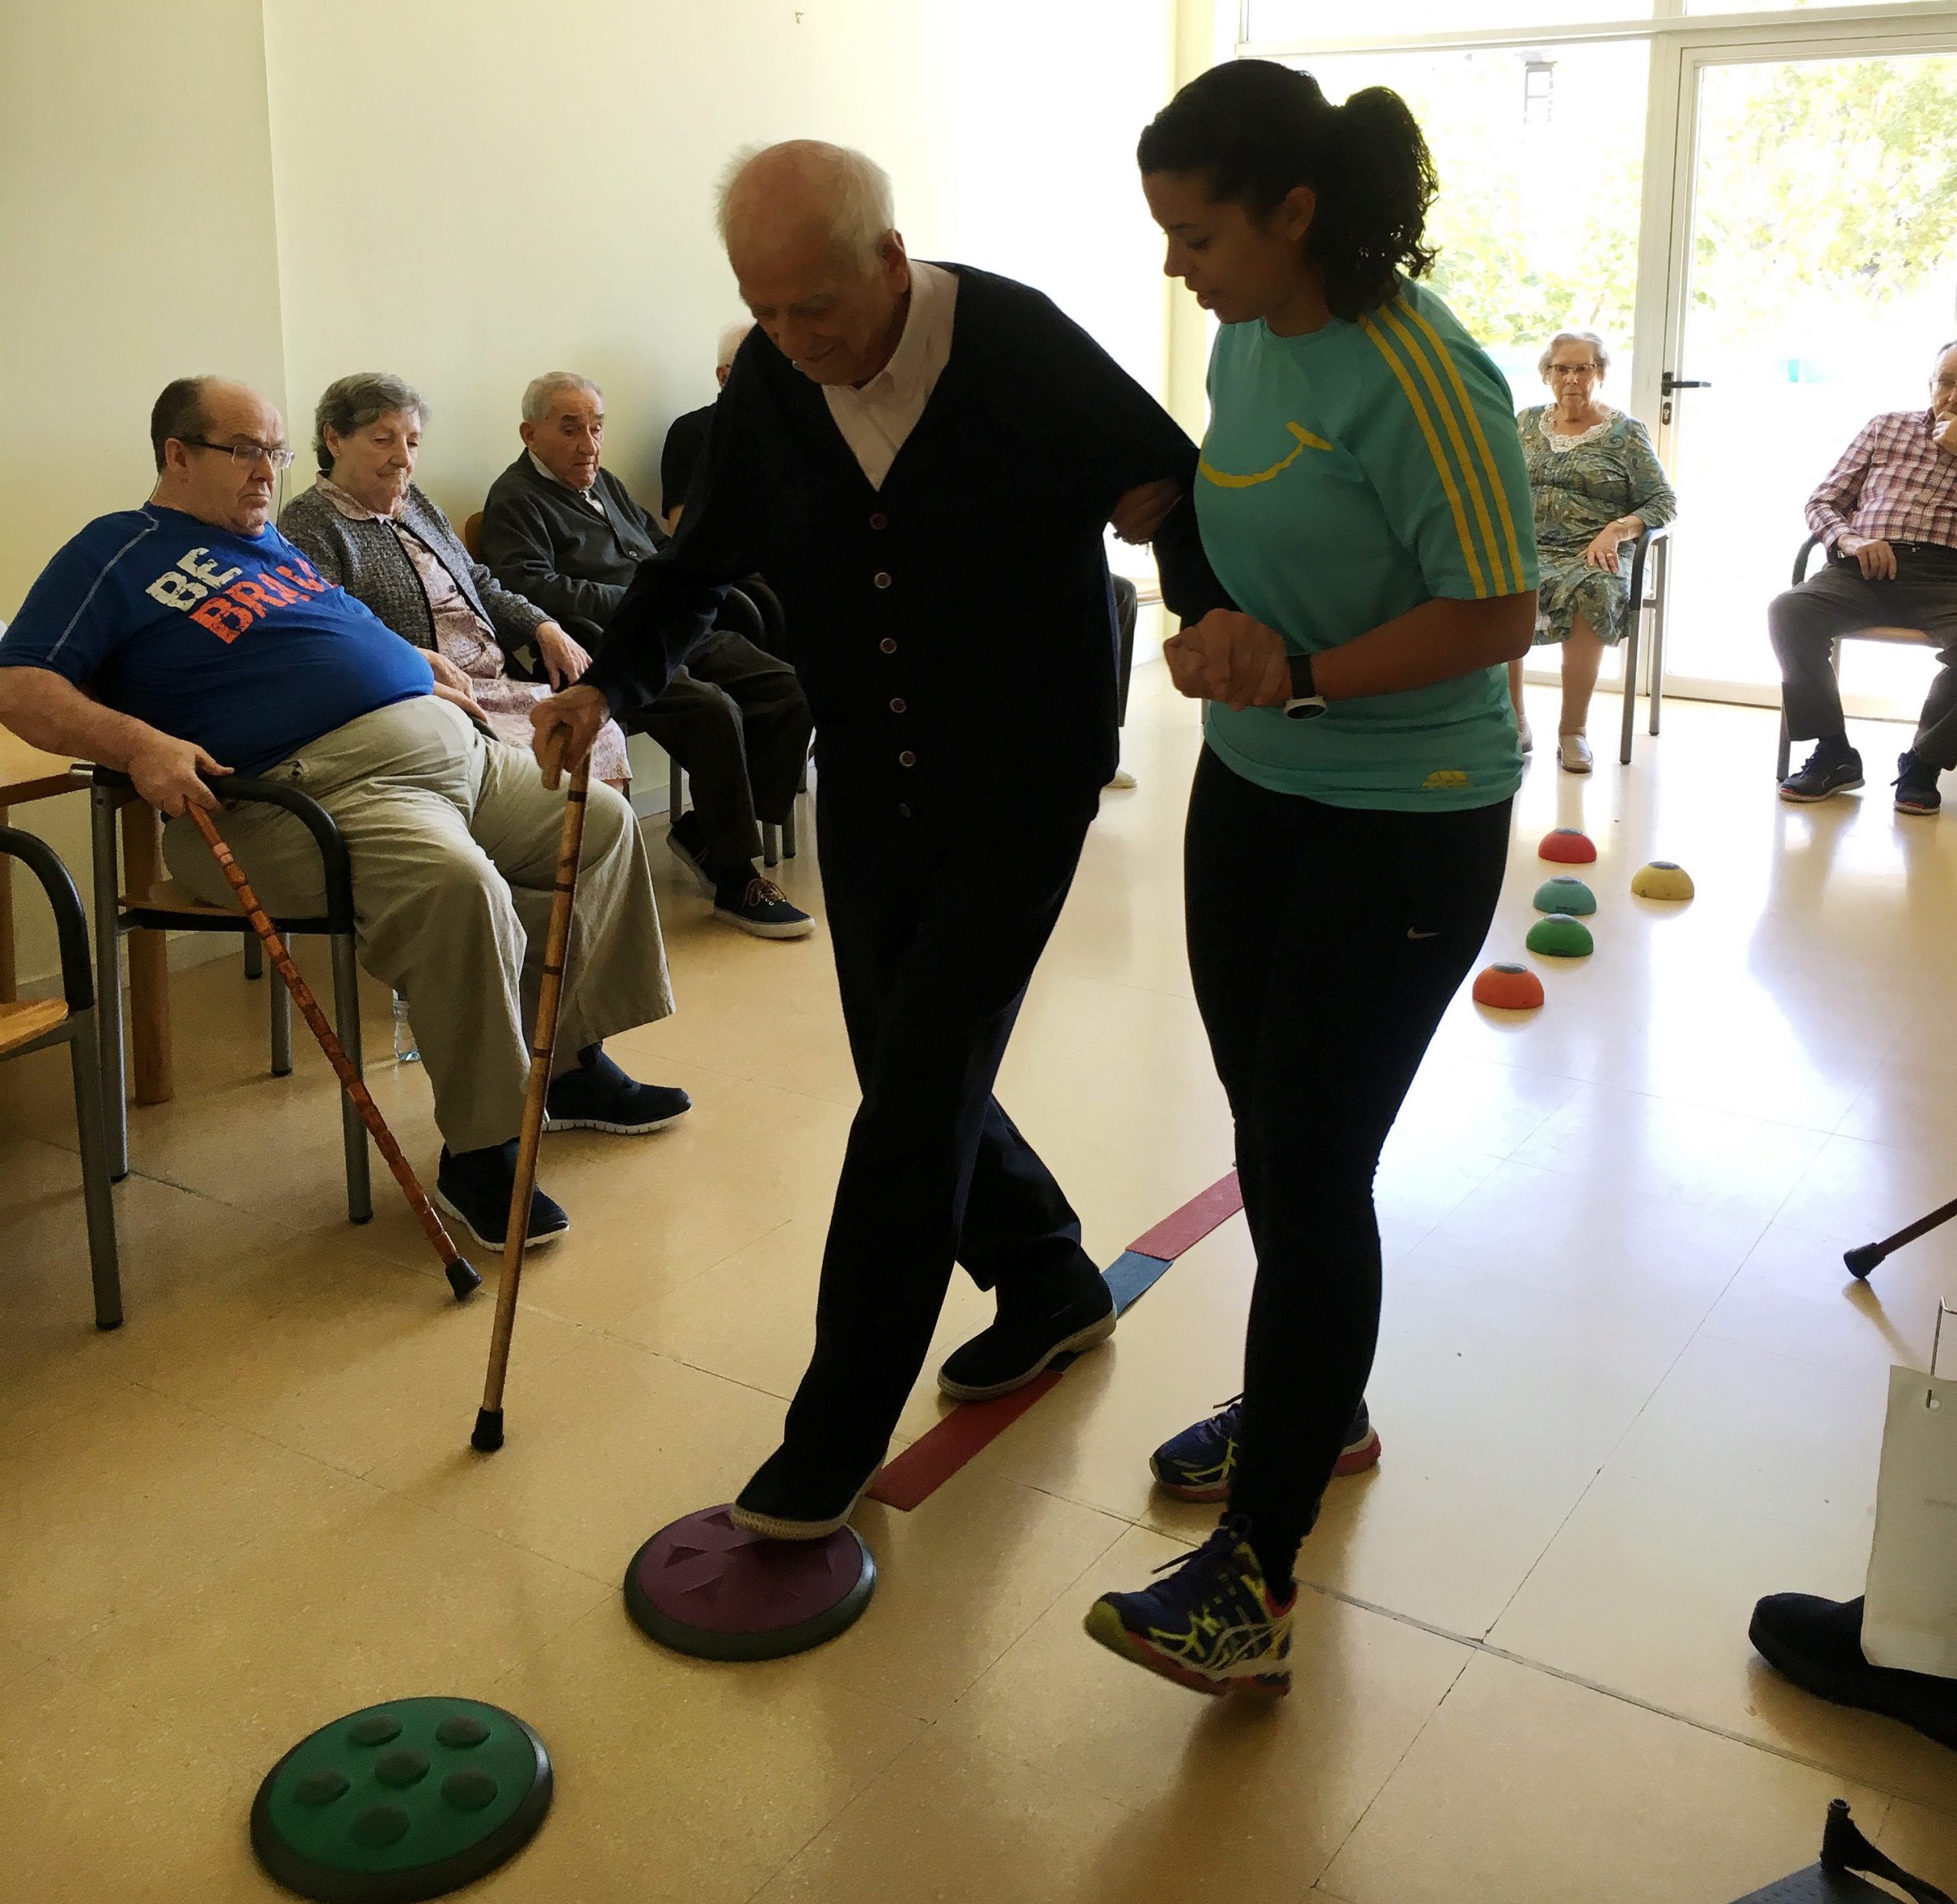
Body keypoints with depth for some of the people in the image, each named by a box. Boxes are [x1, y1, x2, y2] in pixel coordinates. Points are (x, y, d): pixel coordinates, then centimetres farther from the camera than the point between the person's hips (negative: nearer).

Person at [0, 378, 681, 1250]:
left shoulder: (272, 543, 25)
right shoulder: (122, 553, 2)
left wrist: (428, 680, 23)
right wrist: (138, 743, -22)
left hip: (451, 748, 9)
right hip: (321, 784, -9)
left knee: (602, 824, 5)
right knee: (454, 884, -35)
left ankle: (576, 1064, 16)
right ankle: (478, 1151, -21)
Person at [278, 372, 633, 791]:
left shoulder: (418, 505, 22)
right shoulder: (308, 523, -5)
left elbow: (480, 584, 29)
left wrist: (544, 628, 11)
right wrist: (423, 662, -27)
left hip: (499, 683, 9)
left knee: (602, 737, -9)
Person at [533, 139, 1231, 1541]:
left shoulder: (1024, 350, -16)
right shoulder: (768, 383, -3)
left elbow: (1187, 488, -7)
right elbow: (703, 563, 8)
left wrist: (1218, 609, -28)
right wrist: (611, 682, -9)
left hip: (1018, 792, -5)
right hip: (868, 790, 6)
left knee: (915, 1095, -7)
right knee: (921, 1083, 13)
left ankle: (836, 1440, 5)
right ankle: (1054, 1284, 40)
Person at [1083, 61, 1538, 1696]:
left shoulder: (1415, 375, -21)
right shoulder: (1247, 338, 3)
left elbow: (1500, 612, -20)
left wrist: (1306, 673, -27)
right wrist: (1229, 638, 6)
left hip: (1406, 823, -8)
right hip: (1254, 789, 8)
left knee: (1315, 1161, -7)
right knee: (1270, 1130, 17)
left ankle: (1258, 1573, 2)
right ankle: (1315, 1402, 40)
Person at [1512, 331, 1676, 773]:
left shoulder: (1626, 432, 11)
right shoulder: (1527, 423, 21)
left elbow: (1664, 502, 7)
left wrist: (1616, 530, -11)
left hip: (1589, 555, -2)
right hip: (1525, 547, 2)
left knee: (1592, 593, -39)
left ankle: (1574, 729, -26)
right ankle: (1514, 722, -24)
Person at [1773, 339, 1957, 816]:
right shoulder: (1887, 427, 23)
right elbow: (1822, 501, 18)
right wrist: (1849, 539, -3)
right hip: (1865, 568, 2)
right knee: (1788, 611, -30)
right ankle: (1833, 754, -17)